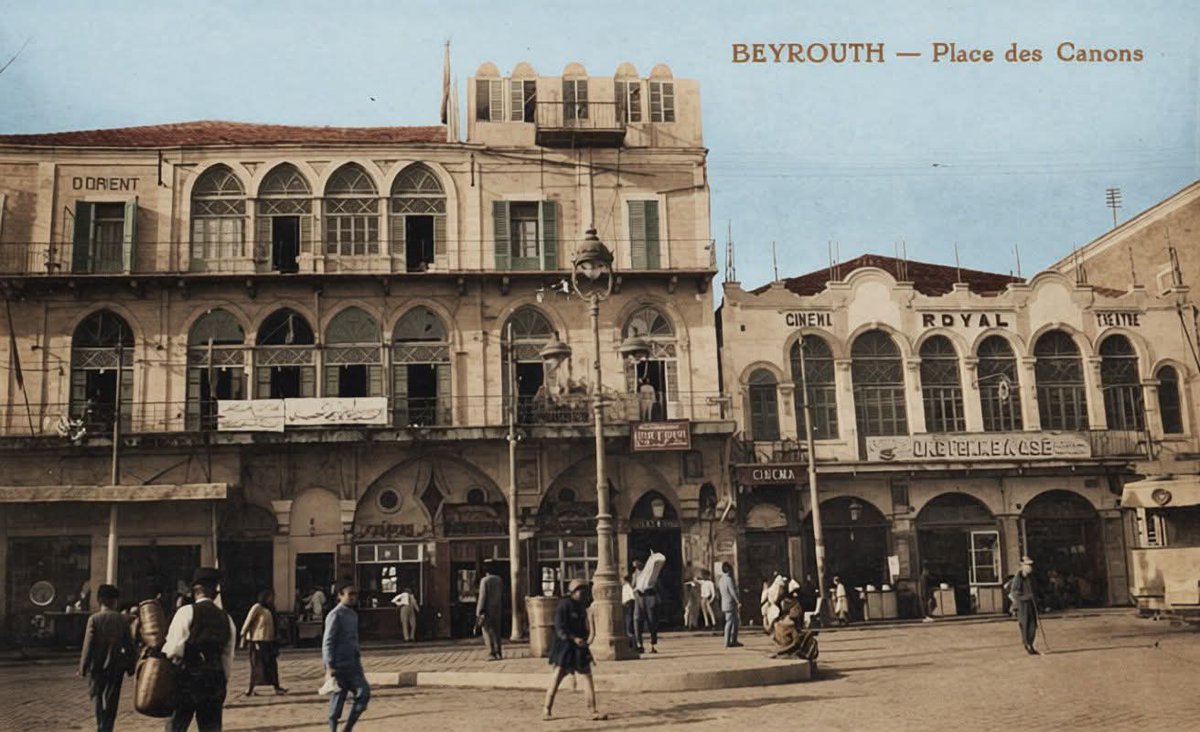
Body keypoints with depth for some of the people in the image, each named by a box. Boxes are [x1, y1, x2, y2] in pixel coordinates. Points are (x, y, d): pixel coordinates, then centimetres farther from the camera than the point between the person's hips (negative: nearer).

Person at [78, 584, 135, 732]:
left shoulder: (94, 619, -9)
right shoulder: (122, 619, -1)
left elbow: (88, 645, -10)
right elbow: (129, 645, 1)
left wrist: (83, 667, -3)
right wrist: (130, 667, 10)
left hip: (97, 666, -2)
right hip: (116, 666, 2)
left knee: (96, 696, 13)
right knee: (111, 700, 10)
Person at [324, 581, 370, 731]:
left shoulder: (353, 614, 13)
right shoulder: (335, 615, -12)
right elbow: (327, 642, -15)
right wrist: (330, 667, -20)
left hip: (353, 664, 8)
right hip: (340, 666, -8)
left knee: (364, 694, 1)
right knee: (338, 699, -1)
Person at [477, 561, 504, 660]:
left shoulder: (484, 580, -13)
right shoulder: (499, 580, 6)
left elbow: (482, 597, -14)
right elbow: (502, 596, 11)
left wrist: (479, 612, -10)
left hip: (487, 610, -6)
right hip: (498, 609, 6)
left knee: (488, 632, -1)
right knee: (496, 632, 13)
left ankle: (492, 653, -7)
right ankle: (498, 653, 13)